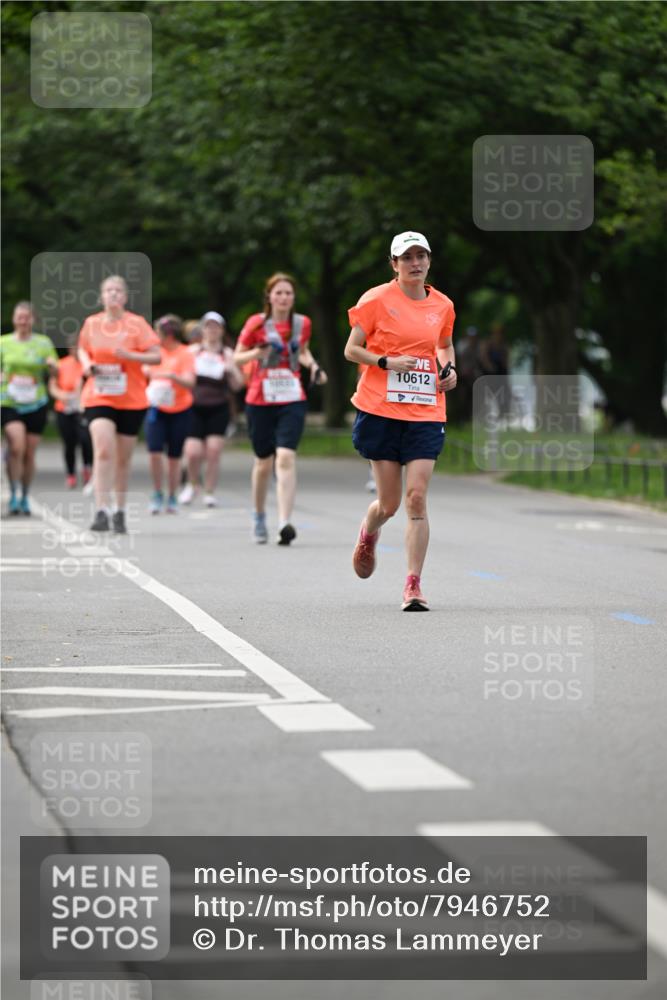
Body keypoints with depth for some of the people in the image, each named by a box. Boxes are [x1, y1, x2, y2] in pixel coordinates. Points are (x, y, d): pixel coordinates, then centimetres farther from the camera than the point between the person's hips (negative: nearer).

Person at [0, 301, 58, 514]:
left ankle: (25, 498, 20)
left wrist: (52, 365, -15)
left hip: (36, 405, 1)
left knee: (29, 453, 5)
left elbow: (55, 373, 8)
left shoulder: (44, 343, 6)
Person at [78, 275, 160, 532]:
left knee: (123, 458, 9)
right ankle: (102, 512, -21)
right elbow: (83, 350, 20)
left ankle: (120, 512, 25)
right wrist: (87, 364, -1)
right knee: (103, 451, -19)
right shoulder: (91, 323, 2)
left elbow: (156, 356, -7)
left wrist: (129, 355, -22)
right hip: (98, 397, 0)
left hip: (131, 400, 0)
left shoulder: (136, 323, -4)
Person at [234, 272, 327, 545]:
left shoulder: (302, 324, 4)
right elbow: (237, 357, 3)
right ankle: (259, 518, 34)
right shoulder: (256, 323, -4)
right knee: (264, 462, 10)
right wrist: (257, 353, -17)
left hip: (292, 401, 0)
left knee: (286, 458, -17)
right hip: (260, 401, 0)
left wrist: (312, 366, 3)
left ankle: (285, 523, -25)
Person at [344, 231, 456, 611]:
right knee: (390, 504, 3)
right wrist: (388, 362, -16)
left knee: (417, 498, -10)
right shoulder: (377, 299, -3)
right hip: (381, 410, -2)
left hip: (426, 413, 2)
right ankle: (368, 535, 40)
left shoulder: (442, 305, 8)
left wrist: (450, 369, 7)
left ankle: (414, 585, -5)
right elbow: (352, 349, -1)